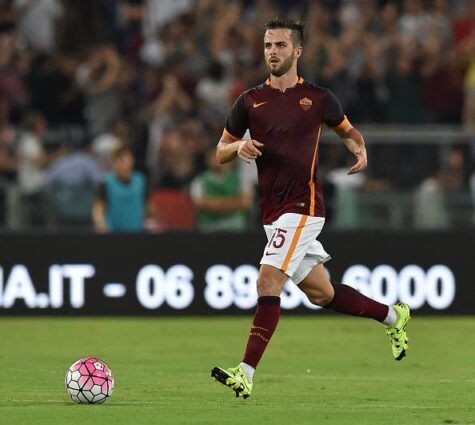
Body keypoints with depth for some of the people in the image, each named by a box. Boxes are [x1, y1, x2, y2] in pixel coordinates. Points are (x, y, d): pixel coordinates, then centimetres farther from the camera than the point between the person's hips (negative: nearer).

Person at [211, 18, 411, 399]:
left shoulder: (318, 98, 1)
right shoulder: (250, 101, 8)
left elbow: (347, 130, 18)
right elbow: (221, 153, 13)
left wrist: (360, 149, -4)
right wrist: (239, 146, -10)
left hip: (303, 206, -5)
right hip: (273, 210, 5)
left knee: (268, 283, -18)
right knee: (321, 293, 13)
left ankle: (246, 374, -22)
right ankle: (392, 316, 36)